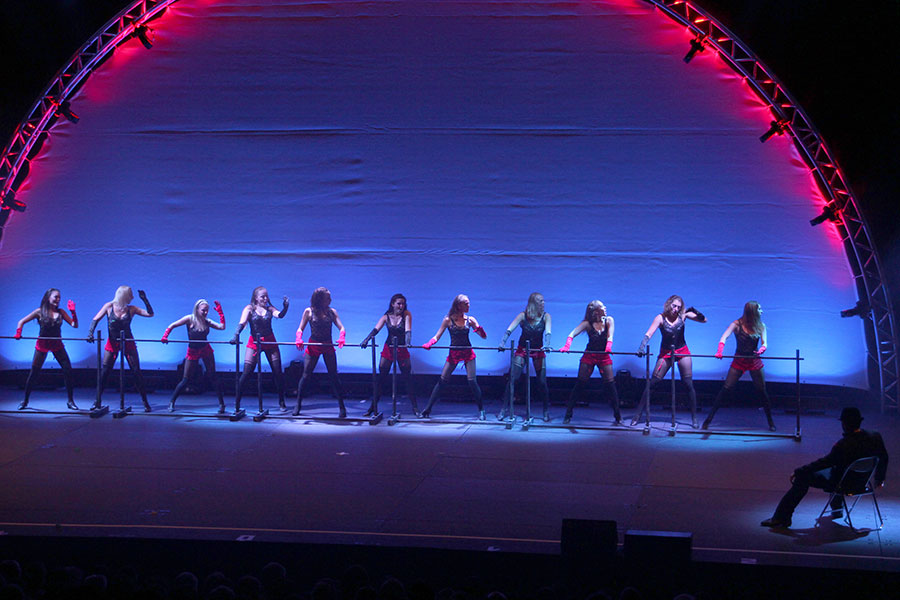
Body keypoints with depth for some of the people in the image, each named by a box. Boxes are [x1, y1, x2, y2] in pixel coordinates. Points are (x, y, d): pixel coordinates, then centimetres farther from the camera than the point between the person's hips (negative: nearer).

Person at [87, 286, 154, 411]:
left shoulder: (131, 309, -3)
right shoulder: (109, 306, -6)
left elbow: (150, 314, -5)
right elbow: (96, 319, -5)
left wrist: (144, 300, -13)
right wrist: (90, 333, -19)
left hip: (128, 342, 1)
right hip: (112, 343, -1)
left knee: (136, 372, -1)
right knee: (103, 372, -3)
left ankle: (145, 402, 7)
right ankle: (97, 401, 7)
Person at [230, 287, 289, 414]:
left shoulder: (269, 308, 3)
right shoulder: (249, 308, -3)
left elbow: (279, 315, -15)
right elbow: (242, 323, -15)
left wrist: (285, 307, -34)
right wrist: (236, 335, -32)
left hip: (270, 342, 2)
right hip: (254, 342, -2)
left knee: (278, 372, 3)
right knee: (246, 372, -8)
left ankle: (281, 402, 18)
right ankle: (236, 404, -2)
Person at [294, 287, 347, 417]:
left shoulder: (332, 312, 1)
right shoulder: (309, 311, -2)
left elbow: (341, 327, -3)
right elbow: (300, 329, 1)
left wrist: (341, 337, -25)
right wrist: (299, 339, -20)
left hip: (328, 346, 1)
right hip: (313, 346, -1)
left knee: (333, 375, -2)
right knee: (306, 375, 0)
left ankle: (341, 407, 3)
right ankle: (298, 405, 13)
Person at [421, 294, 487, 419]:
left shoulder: (470, 320, 0)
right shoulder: (448, 320, -3)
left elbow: (484, 336, 0)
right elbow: (437, 336, -3)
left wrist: (479, 329, -22)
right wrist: (429, 343, -23)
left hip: (468, 352, 0)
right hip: (453, 353, 0)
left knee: (472, 381, -8)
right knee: (442, 380, -2)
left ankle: (481, 410, 5)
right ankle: (428, 409, 4)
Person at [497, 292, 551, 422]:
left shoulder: (545, 316, -7)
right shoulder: (523, 315, -10)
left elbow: (547, 332, -20)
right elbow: (509, 330, -18)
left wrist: (546, 345, -39)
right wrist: (503, 343, -33)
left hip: (538, 351, 1)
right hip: (522, 350, 0)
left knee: (542, 381, -3)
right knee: (512, 379, -8)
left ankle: (546, 411, 12)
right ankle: (503, 409, -2)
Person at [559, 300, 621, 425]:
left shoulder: (609, 321, -4)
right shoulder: (587, 323, -8)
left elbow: (610, 335, -18)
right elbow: (573, 333, -19)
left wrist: (609, 345, -40)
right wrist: (567, 345, -38)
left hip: (604, 356, 1)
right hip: (589, 356, -1)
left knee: (610, 384, -8)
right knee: (580, 384, -2)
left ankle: (617, 415, 1)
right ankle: (568, 414, 3)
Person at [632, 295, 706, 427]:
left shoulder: (683, 315, -7)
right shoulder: (661, 318, -12)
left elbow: (703, 320, -5)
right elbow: (649, 334, -21)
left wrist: (695, 312, -25)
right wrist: (642, 347, -37)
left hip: (682, 352, 1)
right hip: (665, 353, -1)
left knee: (688, 384, -3)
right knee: (652, 383, -6)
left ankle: (694, 418, 8)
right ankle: (638, 414, -1)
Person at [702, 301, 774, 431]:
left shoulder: (761, 326, 1)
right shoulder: (737, 324, -9)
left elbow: (764, 342, -4)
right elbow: (724, 337, -18)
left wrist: (762, 349, -29)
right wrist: (720, 351, -36)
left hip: (754, 361, 2)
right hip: (739, 360, -2)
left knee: (761, 391, 4)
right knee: (726, 389, -7)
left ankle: (770, 421, 19)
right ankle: (708, 419, -3)